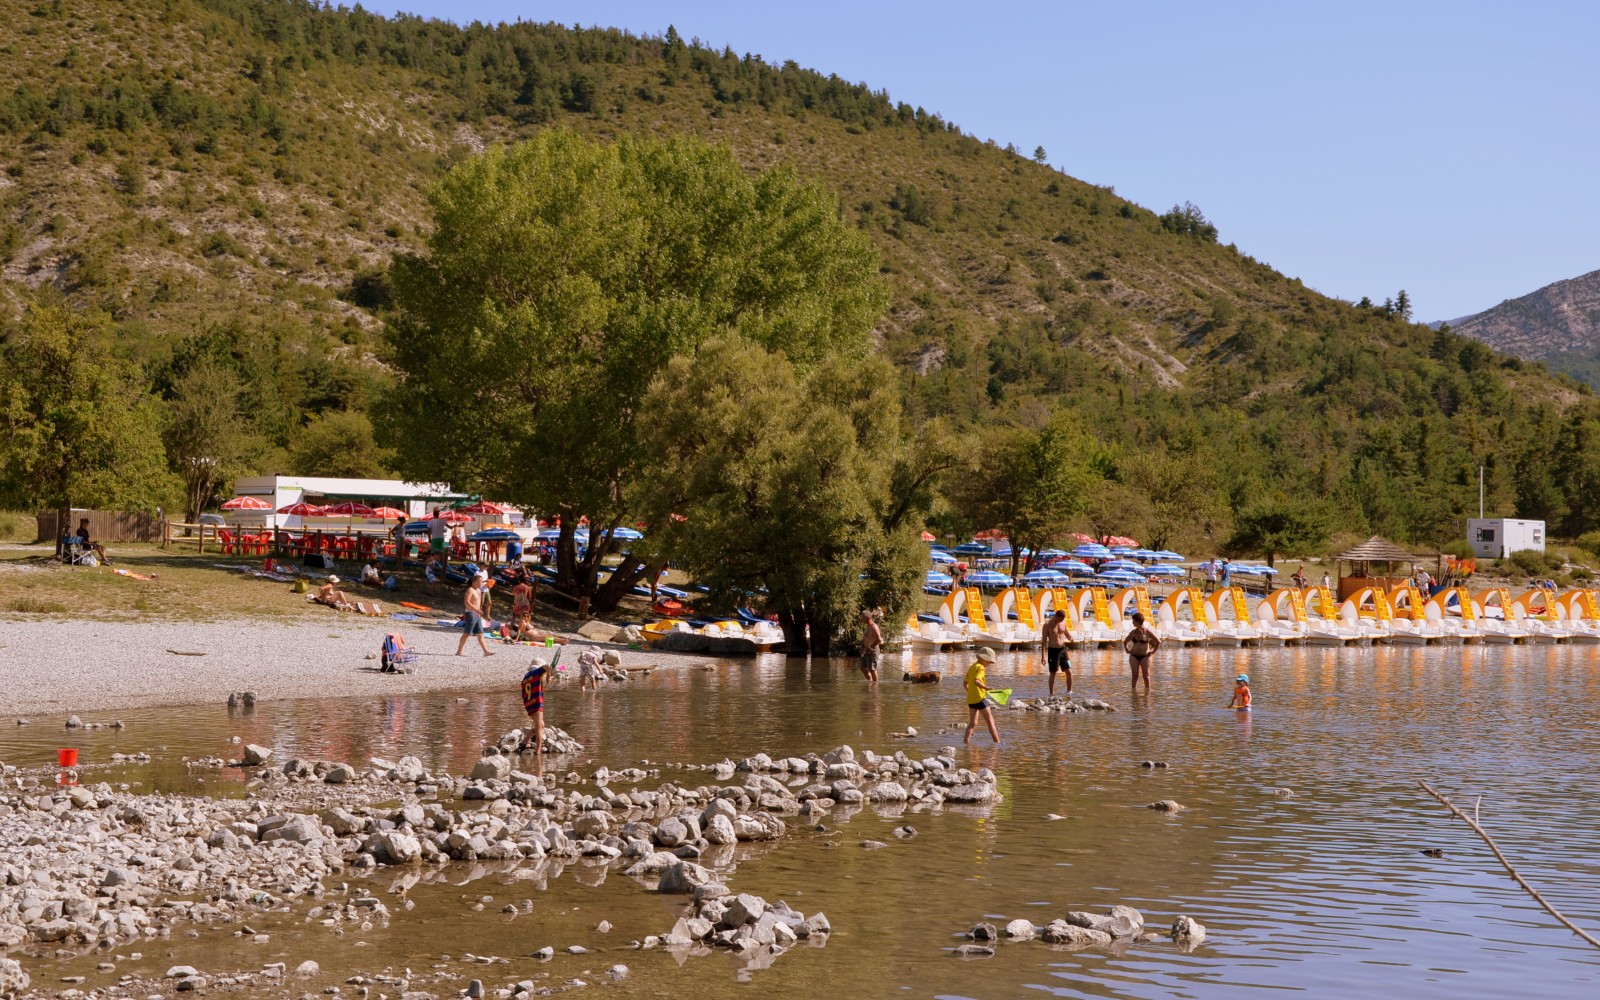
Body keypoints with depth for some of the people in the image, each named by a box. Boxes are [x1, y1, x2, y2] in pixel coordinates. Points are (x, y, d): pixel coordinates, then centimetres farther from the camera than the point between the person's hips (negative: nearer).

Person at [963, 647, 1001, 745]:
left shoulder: (971, 667, 15)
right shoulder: (980, 668, -12)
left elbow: (966, 683, 21)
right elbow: (976, 681, -28)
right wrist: (987, 688, -40)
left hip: (971, 699, 8)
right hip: (980, 698, -8)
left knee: (973, 723, 13)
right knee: (990, 721, -2)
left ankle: (966, 741, 7)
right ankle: (997, 743, -1)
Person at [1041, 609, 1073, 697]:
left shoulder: (1063, 622, 4)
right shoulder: (1047, 625, -8)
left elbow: (1069, 636, 15)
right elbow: (1044, 640, -7)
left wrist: (1070, 638, -11)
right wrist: (1043, 656, -11)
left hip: (1062, 649, 4)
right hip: (1052, 650, -4)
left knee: (1069, 671, -2)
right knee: (1053, 674, 1)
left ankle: (1069, 692, 13)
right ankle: (1052, 695, 9)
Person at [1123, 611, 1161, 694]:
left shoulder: (1148, 632, -9)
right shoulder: (1133, 632, 4)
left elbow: (1158, 642, -4)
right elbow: (1125, 641, 20)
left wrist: (1153, 652, -5)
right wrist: (1127, 650, 8)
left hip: (1145, 656, -3)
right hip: (1134, 656, 3)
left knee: (1146, 675, -2)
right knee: (1135, 675, 4)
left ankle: (1147, 692, 4)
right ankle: (1134, 692, 7)